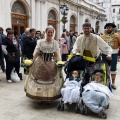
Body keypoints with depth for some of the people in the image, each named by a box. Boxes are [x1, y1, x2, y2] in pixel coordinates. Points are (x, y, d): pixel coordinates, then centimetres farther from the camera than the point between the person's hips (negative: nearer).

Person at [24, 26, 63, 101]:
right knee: (39, 79, 3)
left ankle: (49, 98, 17)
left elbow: (57, 54, 0)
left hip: (51, 64, 0)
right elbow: (36, 53, 1)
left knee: (50, 80, 3)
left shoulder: (55, 43, 2)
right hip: (40, 63, 0)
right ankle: (40, 98, 16)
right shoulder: (40, 42, 0)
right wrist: (32, 62, -5)